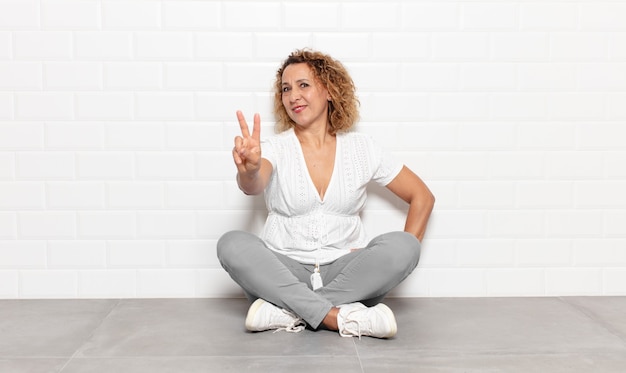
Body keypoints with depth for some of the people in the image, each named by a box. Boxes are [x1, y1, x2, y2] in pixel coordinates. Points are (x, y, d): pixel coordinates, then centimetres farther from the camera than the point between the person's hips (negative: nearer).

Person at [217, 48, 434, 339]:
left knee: (402, 246, -26)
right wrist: (249, 171, -46)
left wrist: (400, 257, -4)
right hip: (283, 275, -1)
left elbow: (422, 197, 9)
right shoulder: (276, 147, 1)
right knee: (232, 244, -27)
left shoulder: (361, 148, 6)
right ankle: (339, 318, -33)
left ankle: (287, 312, -26)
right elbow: (253, 186, -22)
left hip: (345, 275, 1)